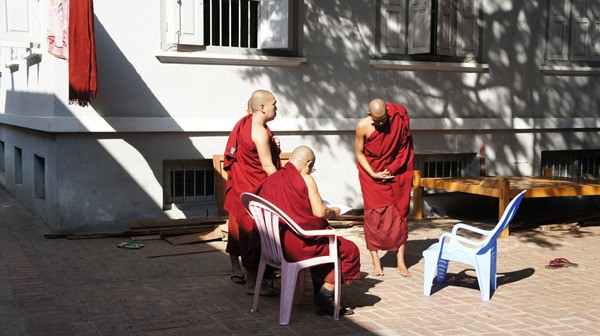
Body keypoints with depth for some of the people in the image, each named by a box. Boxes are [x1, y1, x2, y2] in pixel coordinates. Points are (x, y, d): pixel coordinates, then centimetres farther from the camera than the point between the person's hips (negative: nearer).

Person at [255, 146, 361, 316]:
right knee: (349, 250, 6)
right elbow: (320, 213, -10)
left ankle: (319, 293, 22)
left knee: (326, 244, 30)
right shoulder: (306, 179, -6)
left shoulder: (271, 179, 11)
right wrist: (334, 212, 12)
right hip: (299, 244, -8)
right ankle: (325, 294, 2)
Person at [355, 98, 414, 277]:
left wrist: (392, 169, -8)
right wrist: (374, 174, -15)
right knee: (373, 216, -3)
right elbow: (359, 153, -6)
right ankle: (376, 262, 3)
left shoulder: (399, 119, -14)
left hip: (395, 175, 2)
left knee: (399, 214, 0)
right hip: (371, 176, -1)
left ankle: (401, 260, 5)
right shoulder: (363, 126, -17)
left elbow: (404, 148, -1)